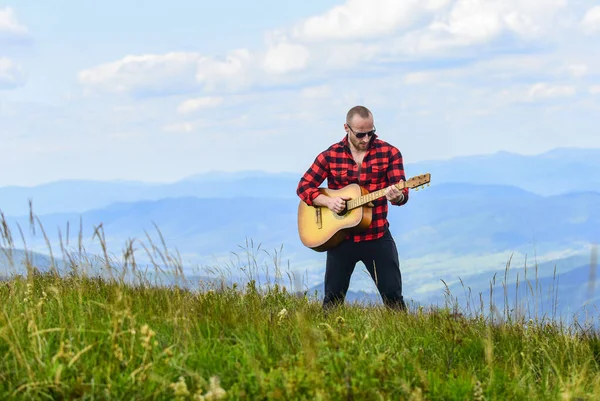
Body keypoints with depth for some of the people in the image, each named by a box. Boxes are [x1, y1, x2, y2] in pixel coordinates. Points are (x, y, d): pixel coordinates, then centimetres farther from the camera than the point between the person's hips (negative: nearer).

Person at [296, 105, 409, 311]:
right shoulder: (330, 155, -1)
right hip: (341, 238, 1)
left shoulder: (389, 153, -4)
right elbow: (304, 187, 2)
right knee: (332, 299, 7)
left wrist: (396, 197, -32)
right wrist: (328, 201, -16)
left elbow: (403, 194, -7)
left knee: (393, 296, -5)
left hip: (377, 237, -1)